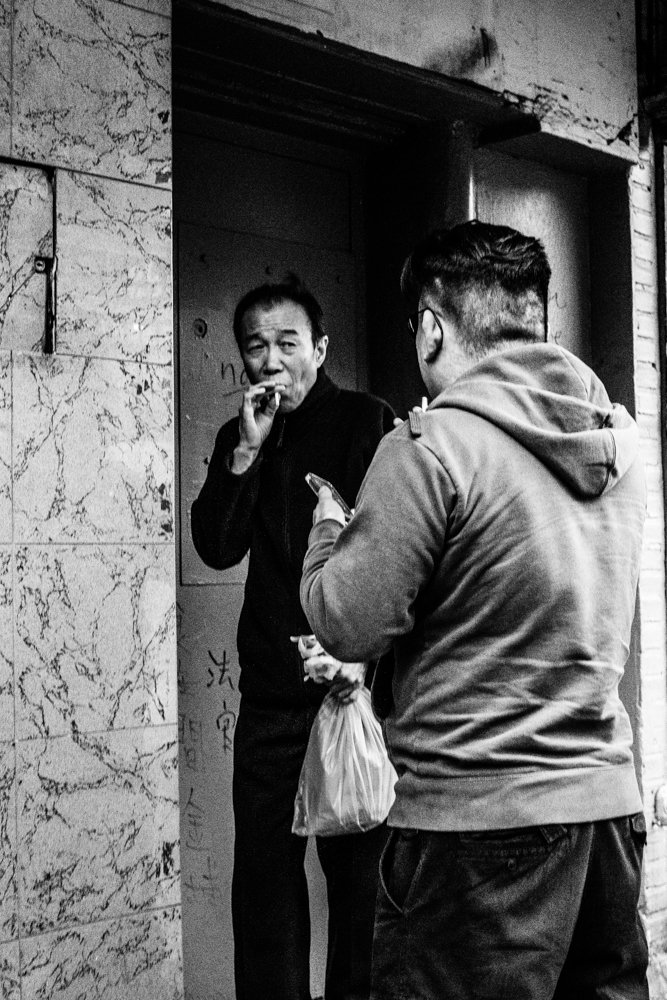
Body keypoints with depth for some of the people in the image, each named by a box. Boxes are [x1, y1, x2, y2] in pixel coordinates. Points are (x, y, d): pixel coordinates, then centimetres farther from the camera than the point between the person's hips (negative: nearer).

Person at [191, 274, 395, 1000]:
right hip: (272, 687, 4)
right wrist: (247, 451, -8)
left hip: (354, 679, -4)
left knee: (358, 864, 0)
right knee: (264, 865, 7)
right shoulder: (238, 440, 12)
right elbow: (216, 548, 1)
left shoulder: (368, 424, -2)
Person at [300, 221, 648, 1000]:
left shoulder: (433, 445, -15)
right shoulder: (619, 437, 7)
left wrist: (328, 522, 6)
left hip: (477, 813, -7)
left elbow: (347, 625, -13)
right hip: (609, 797, 7)